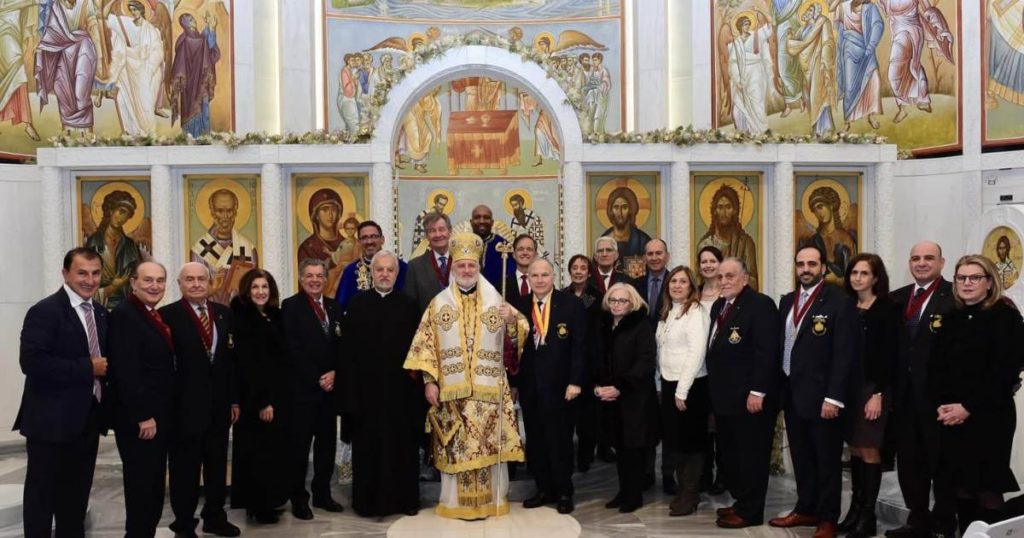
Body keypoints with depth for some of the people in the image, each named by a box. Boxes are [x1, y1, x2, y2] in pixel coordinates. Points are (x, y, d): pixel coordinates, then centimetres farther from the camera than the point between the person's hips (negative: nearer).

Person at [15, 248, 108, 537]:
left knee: (76, 496, 18)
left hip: (87, 419, 7)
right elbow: (32, 362, -24)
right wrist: (87, 368, -21)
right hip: (52, 420, -7)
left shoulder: (101, 315, 11)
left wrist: (103, 370, -2)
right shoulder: (45, 311, -13)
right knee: (42, 495, 5)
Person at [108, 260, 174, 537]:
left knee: (154, 484, 15)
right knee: (141, 485, -1)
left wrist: (161, 415, 14)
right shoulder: (124, 315, -15)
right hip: (138, 419, -9)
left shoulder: (156, 316, 13)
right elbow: (125, 372, -22)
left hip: (158, 415, 9)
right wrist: (143, 416, -22)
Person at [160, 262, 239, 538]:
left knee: (217, 464, 16)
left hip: (219, 404, 5)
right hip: (185, 405, -5)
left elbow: (232, 359, 9)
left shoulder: (224, 314, 7)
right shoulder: (168, 315, -9)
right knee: (185, 468, 8)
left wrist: (234, 399, 8)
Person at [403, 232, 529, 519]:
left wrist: (512, 321, -15)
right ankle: (456, 502, 13)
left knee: (490, 444, 2)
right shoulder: (438, 303, 7)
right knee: (456, 447, 2)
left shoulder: (495, 300, 8)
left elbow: (518, 338, 7)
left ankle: (491, 499, 15)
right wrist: (429, 381, -5)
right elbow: (425, 344, 3)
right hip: (452, 388, 0)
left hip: (489, 388, 1)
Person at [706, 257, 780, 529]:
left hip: (749, 398, -9)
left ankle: (750, 512, 14)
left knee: (751, 456, 3)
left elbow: (766, 352, -19)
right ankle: (741, 502, 29)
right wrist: (715, 390, 14)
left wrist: (757, 392, -22)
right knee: (730, 454, 16)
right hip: (724, 397, 9)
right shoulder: (719, 305, 15)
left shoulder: (760, 305, -12)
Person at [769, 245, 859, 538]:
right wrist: (779, 388, 9)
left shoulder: (840, 301, -10)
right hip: (792, 393, 6)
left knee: (827, 460, 6)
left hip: (821, 395, -6)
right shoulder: (787, 301, 11)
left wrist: (834, 397, -19)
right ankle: (806, 509, 29)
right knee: (801, 457, 16)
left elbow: (845, 354, -15)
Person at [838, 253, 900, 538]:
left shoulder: (888, 308, -6)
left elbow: (889, 355, -11)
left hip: (872, 388, -5)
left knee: (869, 450, 0)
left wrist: (878, 394, -16)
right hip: (847, 387, 5)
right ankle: (855, 509, 17)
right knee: (854, 449, 9)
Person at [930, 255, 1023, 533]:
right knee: (962, 486, 9)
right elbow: (936, 366, 10)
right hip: (951, 417, 5)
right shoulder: (951, 319, 12)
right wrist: (940, 405, -5)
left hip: (989, 415, -5)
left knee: (988, 490, -2)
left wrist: (968, 407, -15)